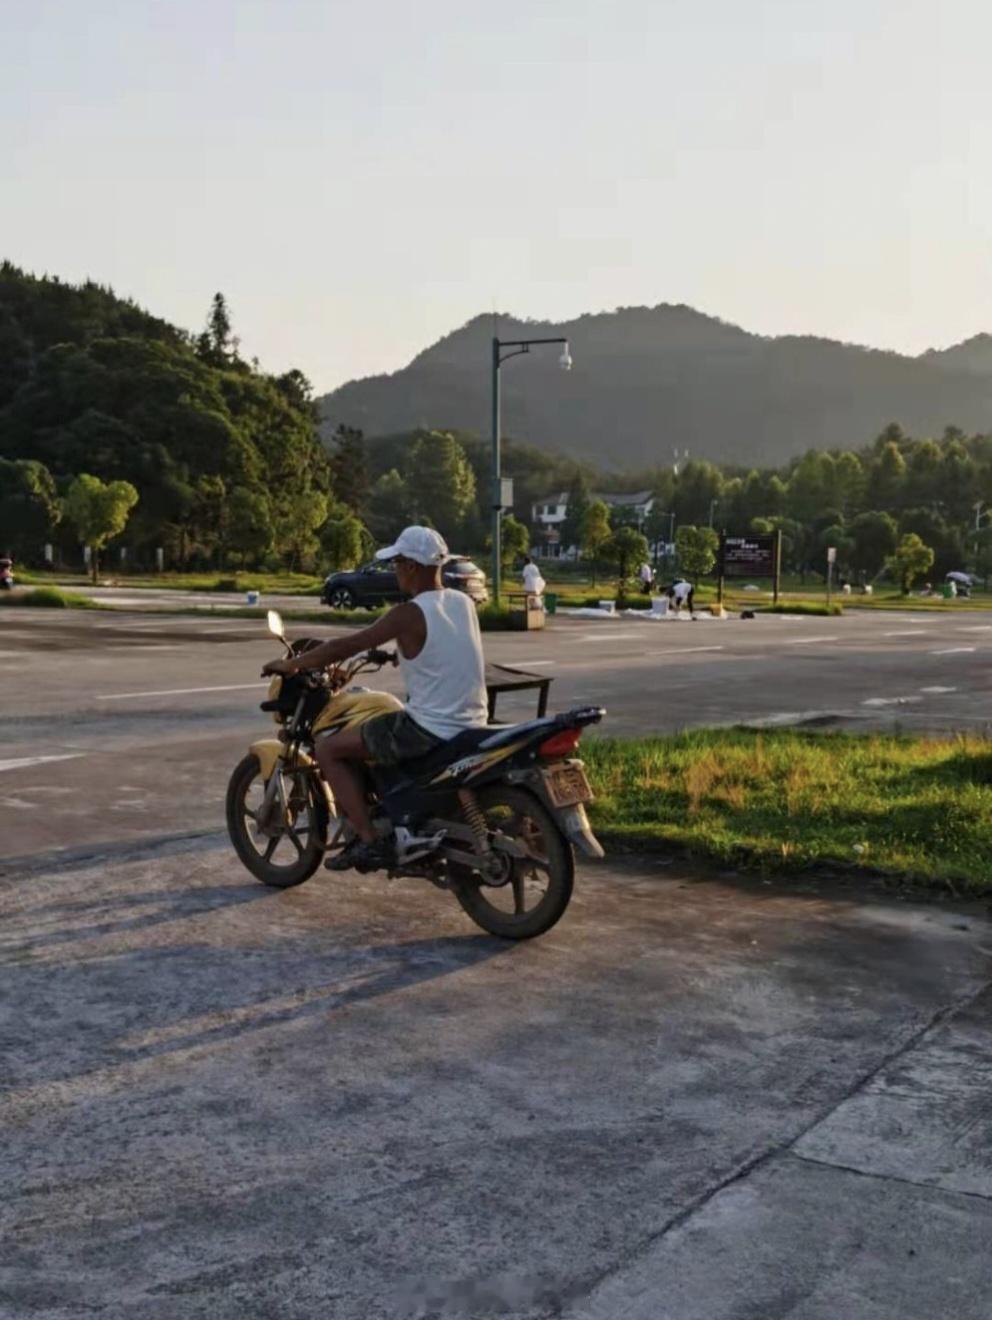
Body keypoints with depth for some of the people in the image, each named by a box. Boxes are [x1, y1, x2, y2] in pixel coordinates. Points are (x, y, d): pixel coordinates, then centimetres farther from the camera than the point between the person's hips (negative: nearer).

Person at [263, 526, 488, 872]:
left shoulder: (409, 614, -15)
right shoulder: (464, 603, 6)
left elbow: (347, 647, -11)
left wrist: (292, 664, 2)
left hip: (431, 730, -8)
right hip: (472, 725, 8)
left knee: (328, 747, 1)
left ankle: (369, 841, -3)